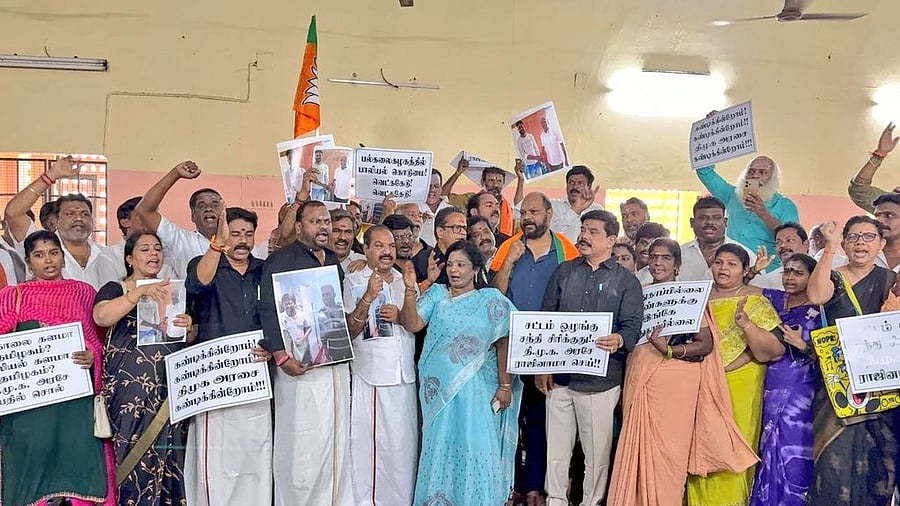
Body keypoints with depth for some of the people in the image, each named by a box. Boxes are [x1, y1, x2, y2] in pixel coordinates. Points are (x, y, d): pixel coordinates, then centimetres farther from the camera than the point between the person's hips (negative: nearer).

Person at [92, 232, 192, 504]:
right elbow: (101, 317, -17)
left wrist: (189, 326, -4)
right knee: (135, 450, -6)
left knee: (170, 451, 2)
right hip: (130, 384, -4)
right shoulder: (115, 288, 5)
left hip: (171, 384, 4)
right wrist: (140, 291, -24)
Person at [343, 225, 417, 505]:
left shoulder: (406, 280, 13)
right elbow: (348, 331, -7)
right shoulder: (353, 282, -1)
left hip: (405, 376, 4)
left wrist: (400, 315, -4)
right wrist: (368, 297, -19)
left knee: (405, 445, 6)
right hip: (370, 377, -4)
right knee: (369, 445, -2)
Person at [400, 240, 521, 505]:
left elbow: (503, 344, 1)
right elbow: (412, 324, -7)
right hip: (439, 388, 2)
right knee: (439, 446, 9)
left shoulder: (491, 300, 2)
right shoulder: (436, 294, 6)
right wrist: (409, 290, -19)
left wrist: (505, 386, -4)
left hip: (477, 390, -2)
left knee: (476, 448, -1)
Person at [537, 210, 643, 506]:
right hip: (558, 375, 3)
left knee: (597, 451, 4)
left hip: (600, 379, -2)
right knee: (556, 448, 8)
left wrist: (619, 340, -28)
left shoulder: (626, 281, 3)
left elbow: (632, 326, -4)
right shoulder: (564, 272, 11)